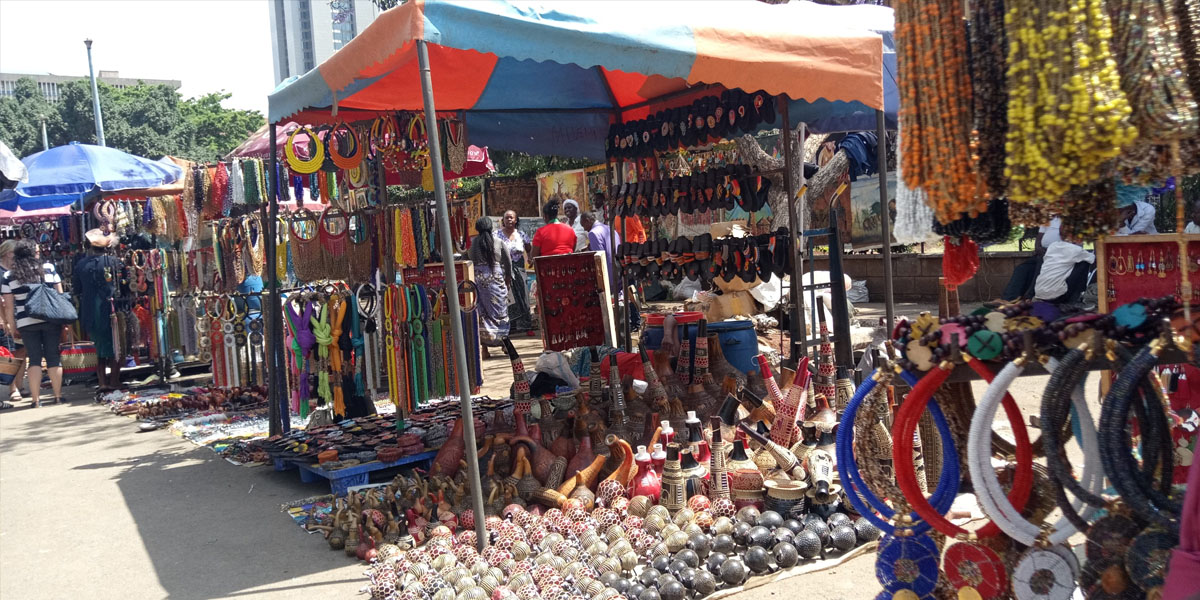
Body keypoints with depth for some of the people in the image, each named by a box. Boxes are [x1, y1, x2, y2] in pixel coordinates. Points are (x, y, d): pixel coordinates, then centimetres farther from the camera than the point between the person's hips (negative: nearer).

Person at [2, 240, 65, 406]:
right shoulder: (49, 268, 3)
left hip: (26, 323, 0)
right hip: (51, 320, 0)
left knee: (34, 359, 6)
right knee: (53, 357, 7)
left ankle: (36, 399, 5)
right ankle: (58, 396, 10)